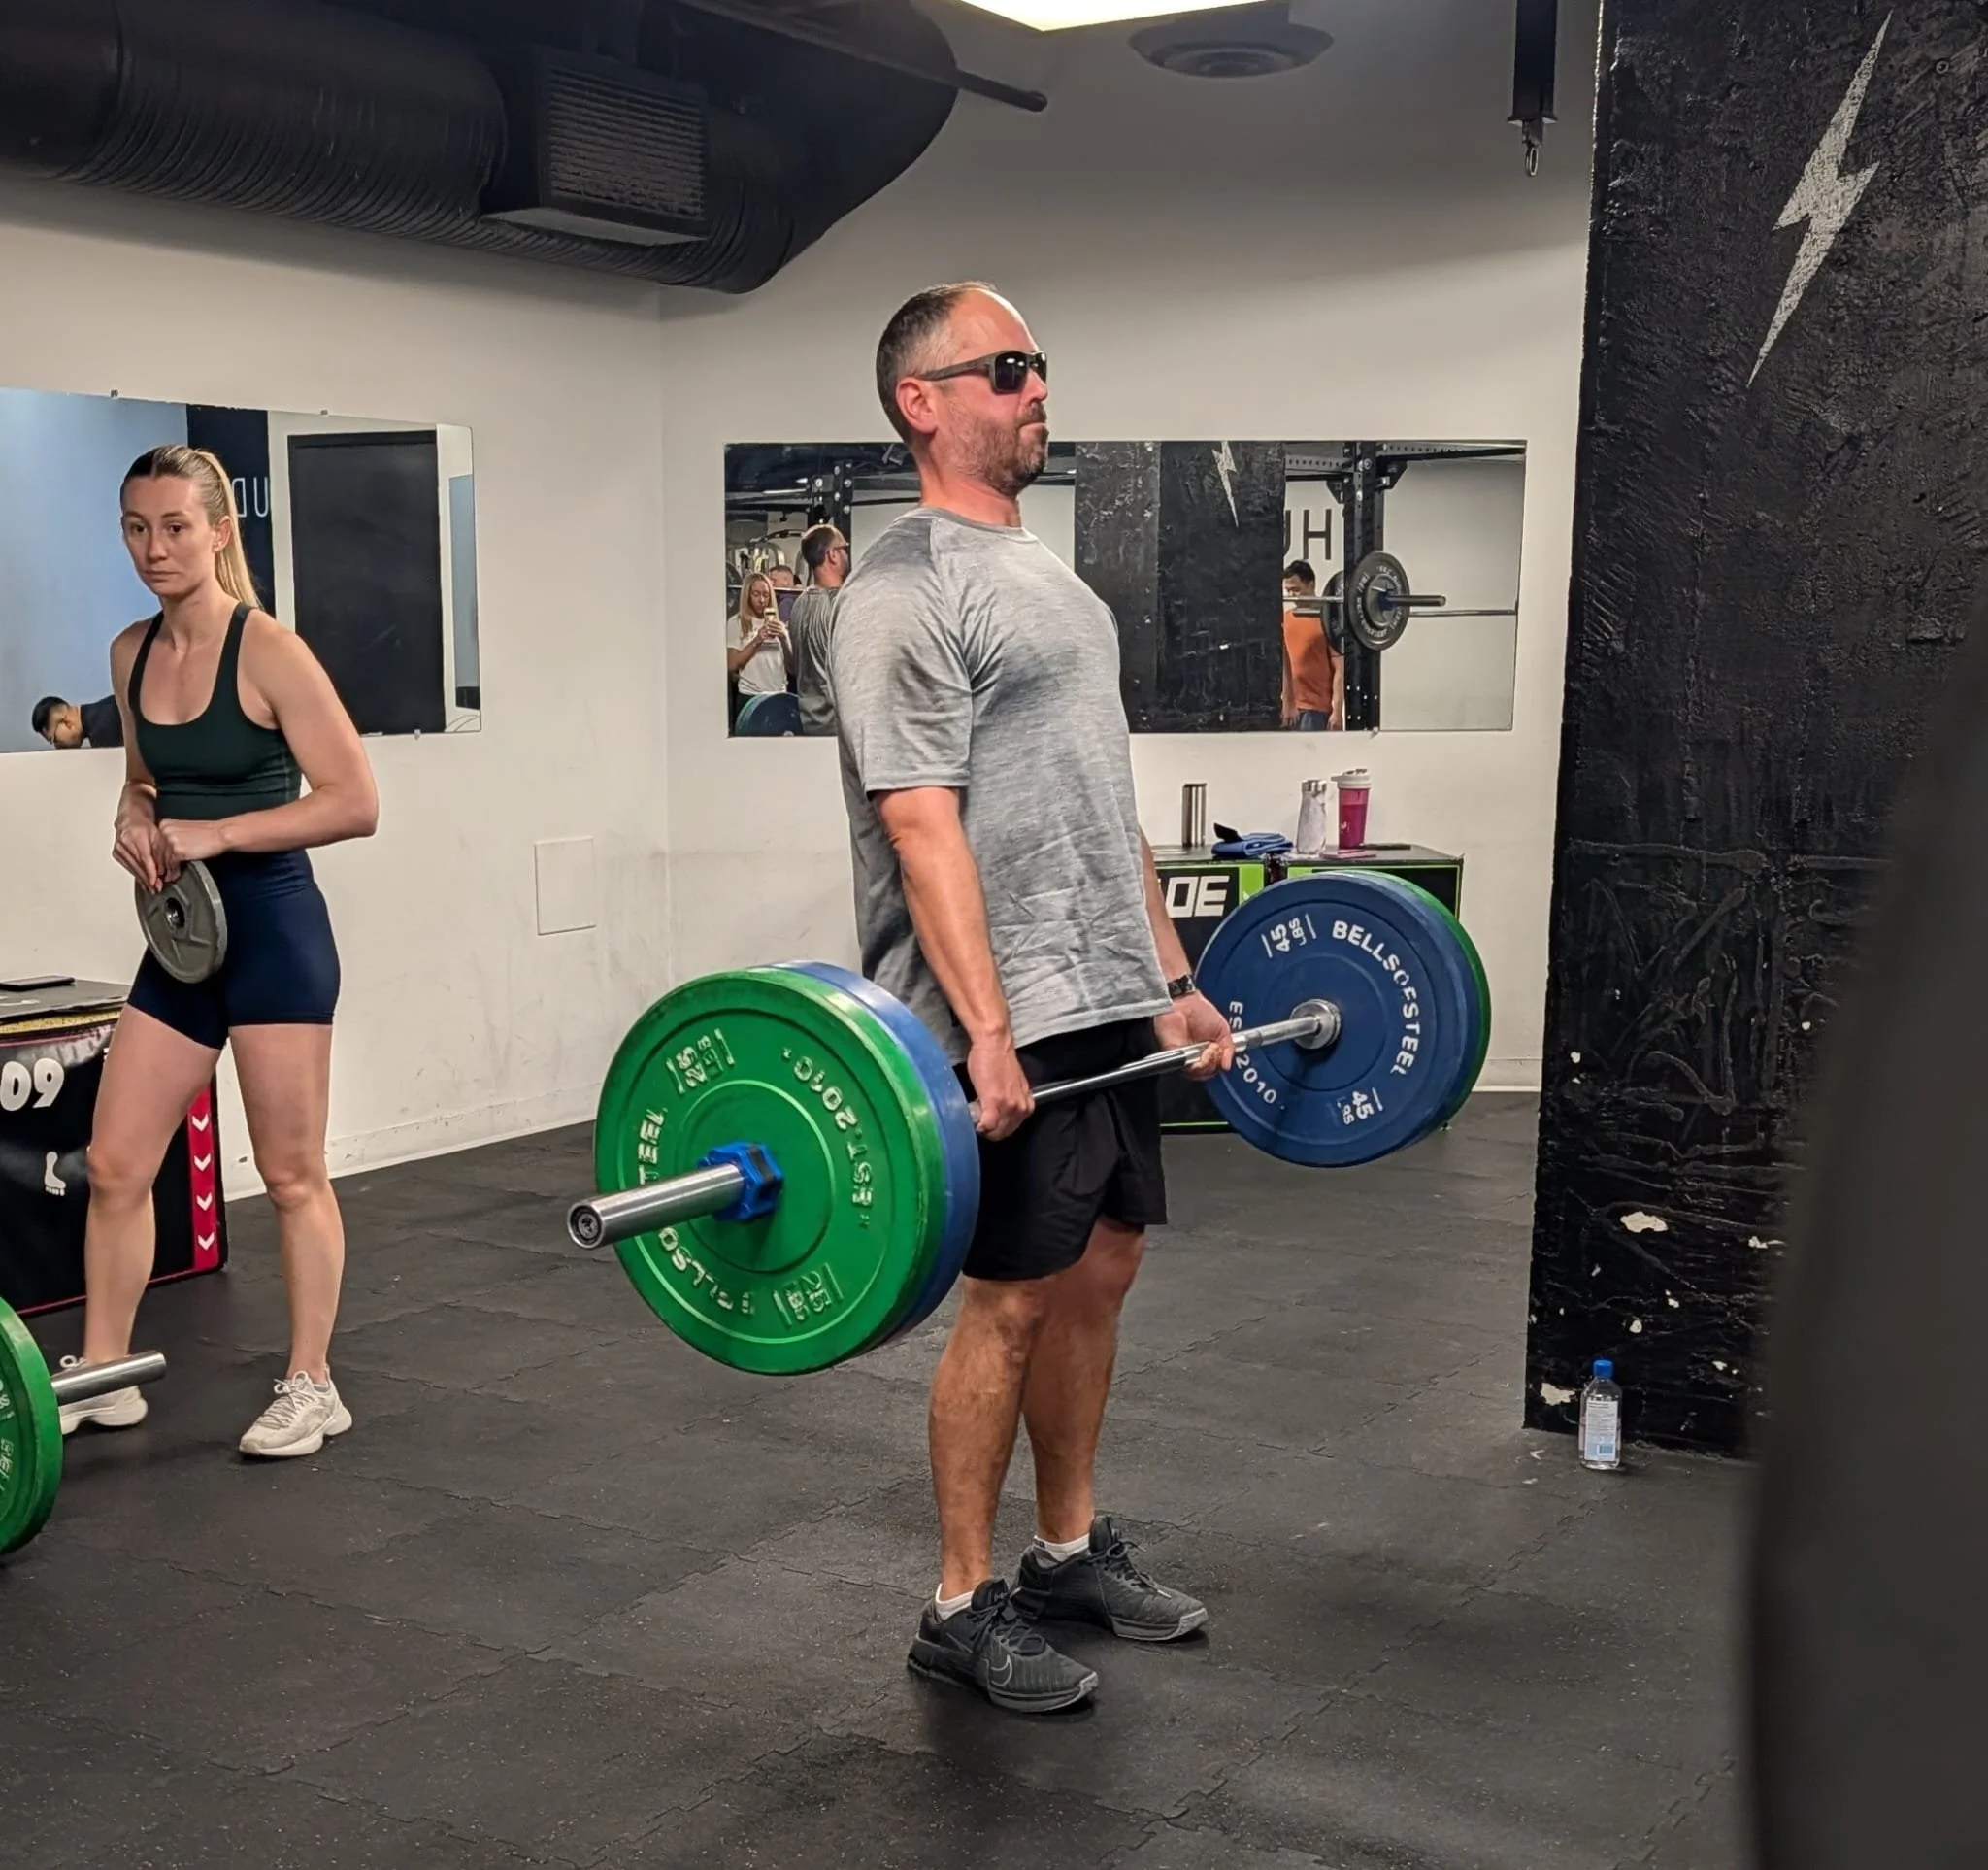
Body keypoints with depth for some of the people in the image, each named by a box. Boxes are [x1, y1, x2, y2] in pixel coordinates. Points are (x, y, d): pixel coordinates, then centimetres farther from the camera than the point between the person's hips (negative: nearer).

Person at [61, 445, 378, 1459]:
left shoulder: (269, 651, -13)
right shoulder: (131, 653, 7)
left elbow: (355, 802, -15)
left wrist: (216, 833, -19)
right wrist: (135, 821, 0)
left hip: (272, 926, -7)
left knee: (291, 1174, 4)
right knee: (114, 1164, 8)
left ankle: (311, 1388, 17)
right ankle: (102, 1377, 23)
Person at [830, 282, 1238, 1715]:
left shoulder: (1054, 577, 17)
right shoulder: (909, 592, -13)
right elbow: (924, 827, -21)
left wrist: (1173, 980, 16)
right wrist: (988, 1035, -27)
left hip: (1113, 1004, 9)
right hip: (1016, 1019, -9)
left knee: (1100, 1273, 15)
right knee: (1013, 1301, -2)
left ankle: (1072, 1550, 30)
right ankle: (964, 1607, 12)